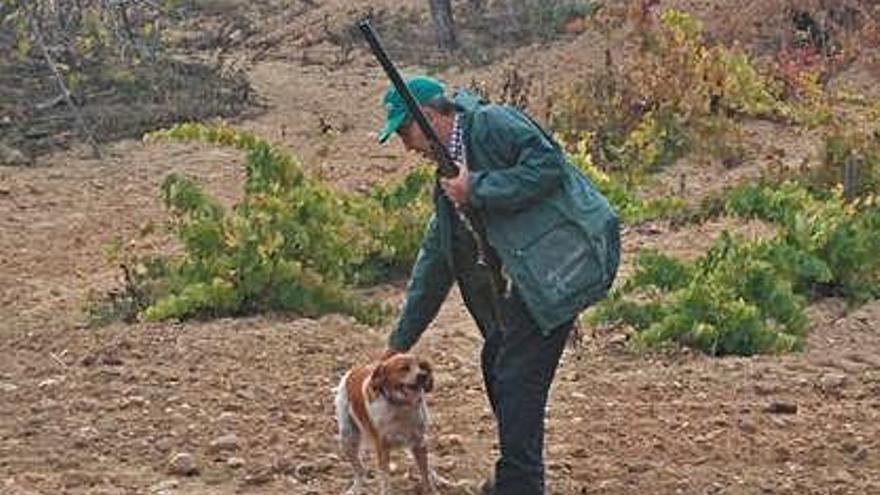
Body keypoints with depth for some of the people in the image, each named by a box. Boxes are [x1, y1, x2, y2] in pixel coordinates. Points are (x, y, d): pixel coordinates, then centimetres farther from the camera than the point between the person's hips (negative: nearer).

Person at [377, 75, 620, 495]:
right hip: (522, 278, 10)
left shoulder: (492, 123, -6)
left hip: (559, 266, -10)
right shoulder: (448, 181, 20)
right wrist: (400, 342, 26)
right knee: (497, 361, 16)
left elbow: (548, 164, -20)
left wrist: (477, 189, -16)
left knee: (517, 377, -10)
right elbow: (433, 262, 25)